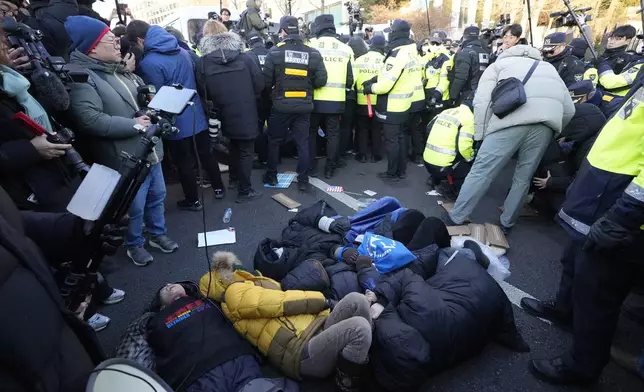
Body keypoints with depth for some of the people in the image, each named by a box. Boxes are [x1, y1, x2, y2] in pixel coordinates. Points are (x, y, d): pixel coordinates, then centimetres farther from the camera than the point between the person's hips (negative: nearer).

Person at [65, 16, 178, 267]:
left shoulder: (120, 71, 14)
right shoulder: (82, 78, -14)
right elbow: (90, 120, -26)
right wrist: (133, 125, -20)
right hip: (126, 159, -8)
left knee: (157, 196, 20)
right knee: (134, 207, 7)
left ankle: (158, 233, 40)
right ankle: (134, 245, 30)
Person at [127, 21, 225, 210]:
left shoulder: (148, 63, -19)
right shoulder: (182, 51, 4)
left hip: (178, 123, -6)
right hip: (197, 115, 6)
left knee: (185, 163, 9)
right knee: (206, 154, 18)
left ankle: (193, 200, 23)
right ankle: (218, 188, 31)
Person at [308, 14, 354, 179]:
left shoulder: (311, 45, -3)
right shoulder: (345, 49, 4)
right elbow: (350, 79, 6)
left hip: (315, 99, -1)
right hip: (336, 100, 2)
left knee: (311, 132, 12)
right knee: (333, 134, 11)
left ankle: (311, 168, 15)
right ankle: (330, 169, 16)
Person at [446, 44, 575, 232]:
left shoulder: (498, 65, 29)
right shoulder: (548, 67, 40)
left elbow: (482, 101, 8)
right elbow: (569, 109, 26)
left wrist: (480, 136, 10)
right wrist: (553, 131, 36)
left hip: (513, 118, -4)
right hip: (547, 120, 4)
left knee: (481, 171, 1)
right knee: (523, 177, 16)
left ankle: (455, 220, 8)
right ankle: (507, 224, 28)